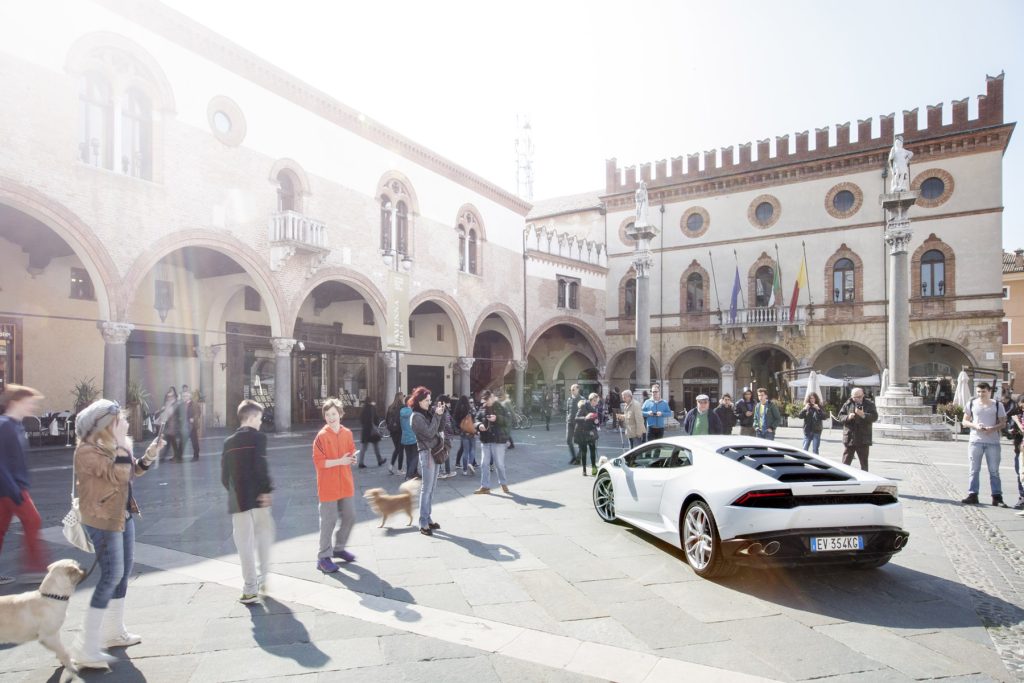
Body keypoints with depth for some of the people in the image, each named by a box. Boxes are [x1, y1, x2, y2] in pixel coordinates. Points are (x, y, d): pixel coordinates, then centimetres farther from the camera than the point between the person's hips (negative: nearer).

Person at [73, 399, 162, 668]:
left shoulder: (110, 446, 6)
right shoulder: (87, 450, -21)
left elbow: (131, 471, 17)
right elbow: (119, 476, -29)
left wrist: (150, 454, 1)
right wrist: (123, 443, -26)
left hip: (123, 514, 9)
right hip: (102, 519, -9)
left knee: (124, 571, 16)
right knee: (111, 575, -9)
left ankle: (114, 631, 31)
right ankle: (87, 650, 0)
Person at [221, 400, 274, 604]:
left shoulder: (229, 442, 9)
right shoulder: (258, 437, -6)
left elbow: (224, 475, 9)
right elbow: (261, 467, -17)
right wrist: (266, 490, -11)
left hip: (237, 499, 3)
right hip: (257, 496, -3)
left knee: (245, 544, 5)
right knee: (264, 534, 18)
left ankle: (250, 589, 7)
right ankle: (263, 577, 22)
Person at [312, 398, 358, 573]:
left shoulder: (347, 433, 3)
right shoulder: (321, 436, -13)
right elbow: (318, 462, -15)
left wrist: (352, 459, -7)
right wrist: (340, 461, -24)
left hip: (346, 484, 6)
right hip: (328, 486, -6)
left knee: (349, 517, 14)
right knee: (328, 521, 1)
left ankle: (338, 548, 34)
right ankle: (323, 557, 14)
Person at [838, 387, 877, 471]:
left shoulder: (869, 404, 2)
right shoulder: (847, 404, 5)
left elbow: (874, 417, -8)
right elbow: (840, 417, 4)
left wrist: (863, 414, -23)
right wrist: (848, 417, -17)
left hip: (863, 439, -1)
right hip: (849, 438, 1)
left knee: (864, 463, 10)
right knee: (845, 462, 4)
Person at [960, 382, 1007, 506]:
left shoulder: (997, 405, 3)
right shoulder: (971, 404, 5)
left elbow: (1003, 423, 3)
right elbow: (965, 421, 8)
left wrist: (993, 428, -16)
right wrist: (975, 425, -12)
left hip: (993, 442, -1)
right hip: (975, 441, 1)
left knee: (994, 470, 3)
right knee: (974, 470, 4)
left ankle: (997, 497, 9)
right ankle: (972, 495, 8)